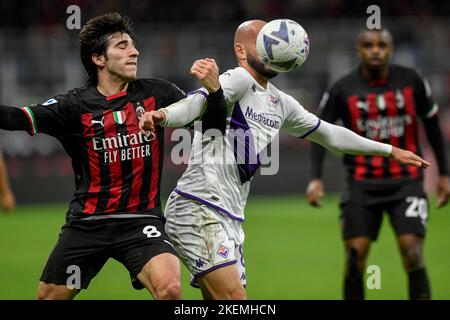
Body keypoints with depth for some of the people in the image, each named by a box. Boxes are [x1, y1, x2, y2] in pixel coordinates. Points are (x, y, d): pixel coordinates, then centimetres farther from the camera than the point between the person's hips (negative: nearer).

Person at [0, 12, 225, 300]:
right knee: (49, 296, 8)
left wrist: (214, 90, -19)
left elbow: (209, 116, 3)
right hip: (86, 223, 1)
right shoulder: (76, 105, -4)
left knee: (170, 288, -26)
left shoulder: (156, 94, 1)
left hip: (141, 222, 0)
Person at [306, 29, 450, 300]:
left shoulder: (411, 81, -1)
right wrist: (316, 178, -8)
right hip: (362, 184, 0)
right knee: (354, 259, -6)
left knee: (413, 254, -14)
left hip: (406, 181, 0)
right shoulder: (343, 90, -3)